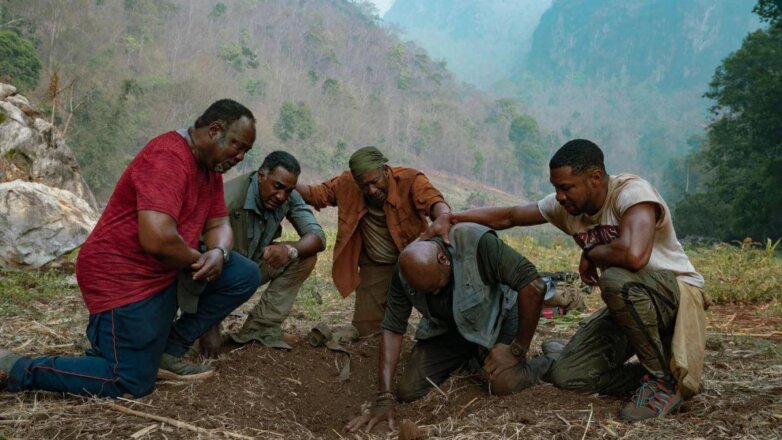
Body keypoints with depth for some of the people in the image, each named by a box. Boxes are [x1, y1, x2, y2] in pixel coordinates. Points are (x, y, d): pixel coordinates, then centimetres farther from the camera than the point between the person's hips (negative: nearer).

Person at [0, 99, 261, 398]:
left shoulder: (210, 166, 8)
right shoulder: (168, 157, -24)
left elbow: (218, 224, 9)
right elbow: (157, 238, -35)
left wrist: (218, 253, -15)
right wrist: (200, 259, -16)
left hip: (167, 270, 10)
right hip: (123, 276, -10)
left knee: (244, 276, 1)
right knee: (132, 383, -8)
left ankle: (168, 351, 7)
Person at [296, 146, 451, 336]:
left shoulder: (410, 179, -21)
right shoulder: (347, 183, -10)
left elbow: (432, 199, -38)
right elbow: (317, 193, 3)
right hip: (374, 267, 2)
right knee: (365, 328, -2)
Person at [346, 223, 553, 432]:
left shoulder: (478, 243, -35)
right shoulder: (405, 273, -20)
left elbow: (533, 285, -33)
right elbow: (392, 329, -16)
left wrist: (518, 350, -27)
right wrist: (384, 398, -23)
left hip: (495, 318, -4)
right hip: (445, 328, 4)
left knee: (505, 384, -29)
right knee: (408, 392, -10)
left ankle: (545, 360, 6)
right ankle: (468, 358, 19)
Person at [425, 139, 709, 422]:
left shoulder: (631, 192, -26)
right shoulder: (566, 207, -4)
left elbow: (633, 255, -43)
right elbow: (508, 216, 3)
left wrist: (590, 253, -22)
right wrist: (450, 218, -10)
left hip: (677, 292, -6)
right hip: (631, 304, 6)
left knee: (616, 278, -39)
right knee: (566, 375, -8)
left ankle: (666, 380, -17)